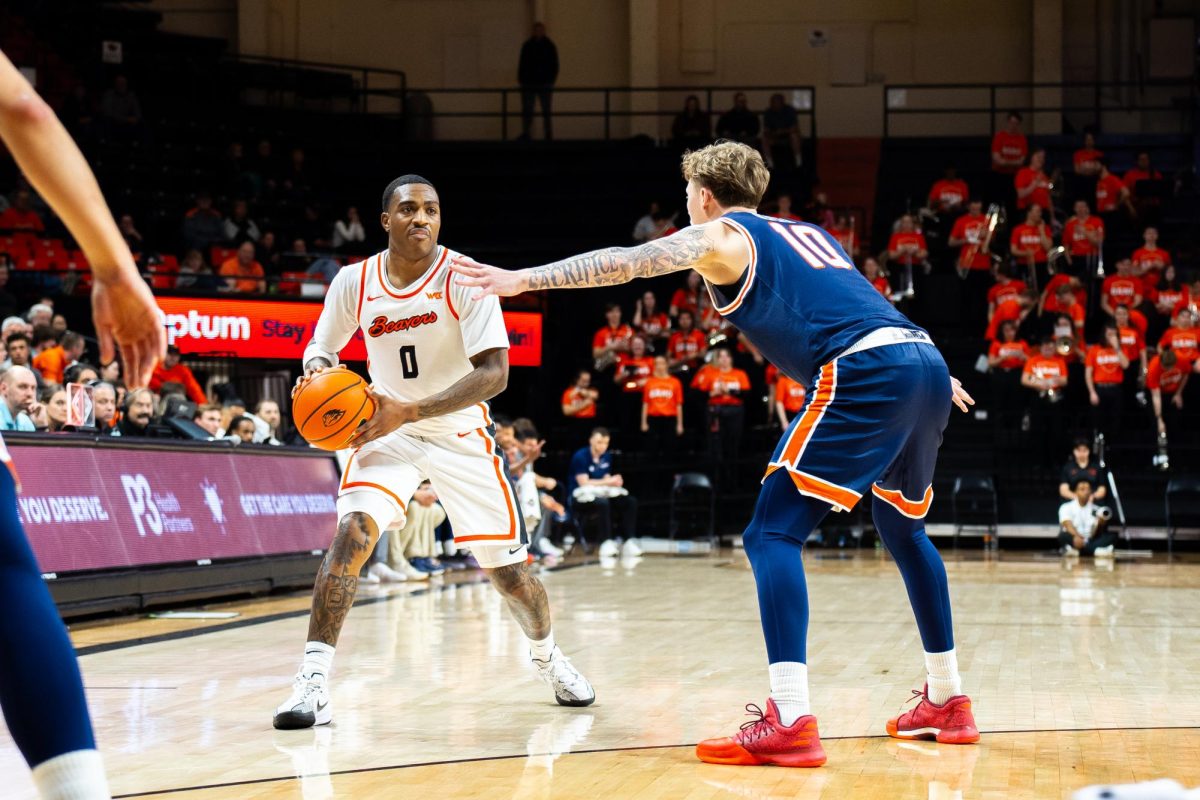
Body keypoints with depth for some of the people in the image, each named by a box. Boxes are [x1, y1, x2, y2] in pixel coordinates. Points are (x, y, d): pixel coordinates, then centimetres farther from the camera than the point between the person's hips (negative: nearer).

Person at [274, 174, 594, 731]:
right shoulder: (354, 283, -9)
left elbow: (494, 373, -24)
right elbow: (323, 343, 8)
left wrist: (410, 410, -34)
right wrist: (316, 371, -19)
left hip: (461, 434, -1)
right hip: (387, 428, 1)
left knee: (507, 566, 6)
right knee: (353, 531, -25)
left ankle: (546, 655, 37)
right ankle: (312, 680, -24)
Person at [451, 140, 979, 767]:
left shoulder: (719, 236, 11)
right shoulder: (806, 232, 32)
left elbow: (627, 262, -3)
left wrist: (523, 279, -5)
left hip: (866, 374, -8)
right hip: (926, 362, 8)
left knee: (773, 533, -6)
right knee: (902, 526, 28)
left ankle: (789, 722, -19)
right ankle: (947, 701, 33)